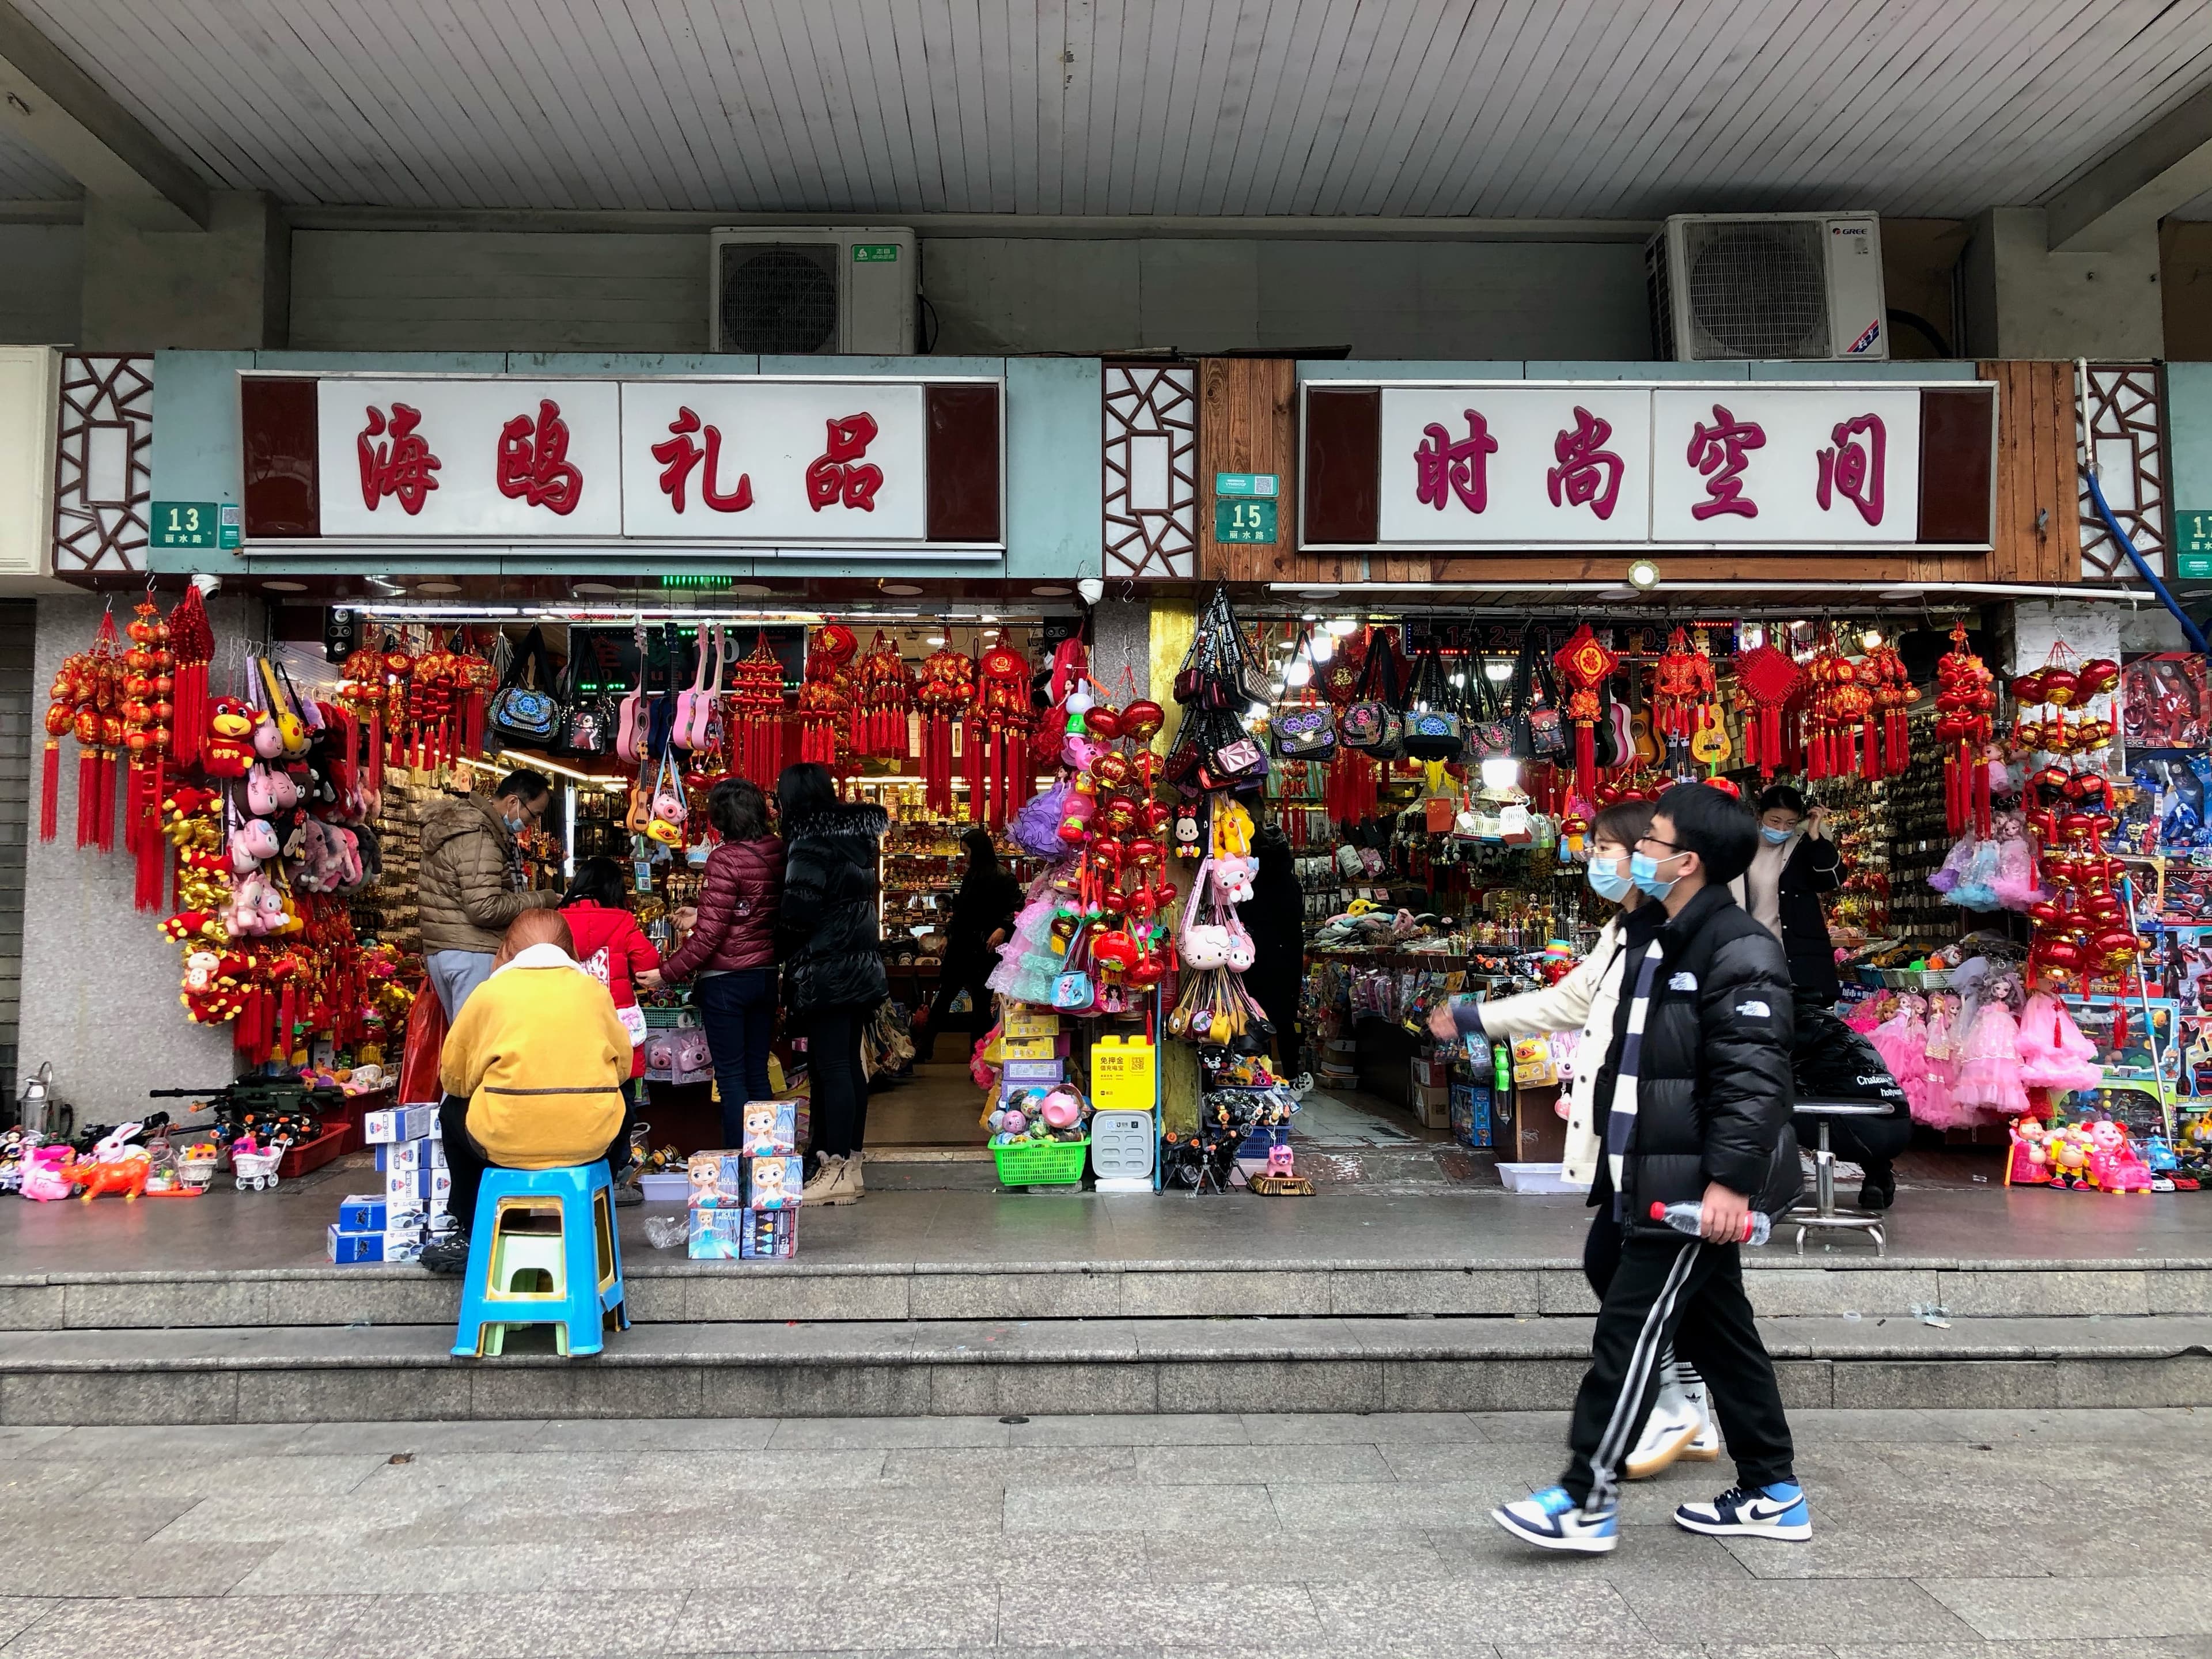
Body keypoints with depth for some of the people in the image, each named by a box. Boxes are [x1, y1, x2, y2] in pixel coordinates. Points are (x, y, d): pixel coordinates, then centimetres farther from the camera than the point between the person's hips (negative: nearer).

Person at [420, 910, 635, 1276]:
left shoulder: (490, 991, 5)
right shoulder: (594, 989, 9)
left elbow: (454, 1076, 11)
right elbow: (623, 1065, 17)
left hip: (505, 1142, -1)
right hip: (592, 1139, 1)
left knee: (453, 1111, 32)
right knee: (620, 1104, 36)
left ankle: (472, 1234, 35)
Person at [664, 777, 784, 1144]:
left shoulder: (726, 858, -18)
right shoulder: (777, 852, 1)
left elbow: (710, 934, -19)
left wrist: (668, 972, -10)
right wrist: (701, 917, 22)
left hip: (726, 980, -6)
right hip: (766, 975, 7)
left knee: (731, 1076, 2)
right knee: (757, 1073, 14)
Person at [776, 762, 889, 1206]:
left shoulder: (811, 844, -14)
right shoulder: (855, 836, 12)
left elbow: (797, 913, -20)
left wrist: (782, 949, 0)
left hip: (825, 972, -9)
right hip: (859, 966, 9)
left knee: (830, 1066, -6)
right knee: (848, 1063, 12)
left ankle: (837, 1171, -4)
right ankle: (849, 1161, 18)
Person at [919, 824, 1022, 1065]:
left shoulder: (1001, 877, -9)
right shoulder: (970, 875, 14)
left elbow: (1017, 908, -15)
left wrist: (1003, 929, -29)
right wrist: (948, 935, 21)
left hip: (985, 949, -7)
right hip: (961, 946, 7)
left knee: (981, 1003, 0)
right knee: (943, 997, 11)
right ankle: (924, 1047, 19)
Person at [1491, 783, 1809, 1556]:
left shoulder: (1739, 951, -16)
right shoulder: (1652, 939, 15)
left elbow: (1754, 1077, -23)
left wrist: (1731, 1179, -28)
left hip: (1697, 1189, -10)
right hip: (1653, 1180, 10)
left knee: (1630, 1330, -7)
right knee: (1718, 1331, 16)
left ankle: (1588, 1500, 1)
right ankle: (1772, 1494, 29)